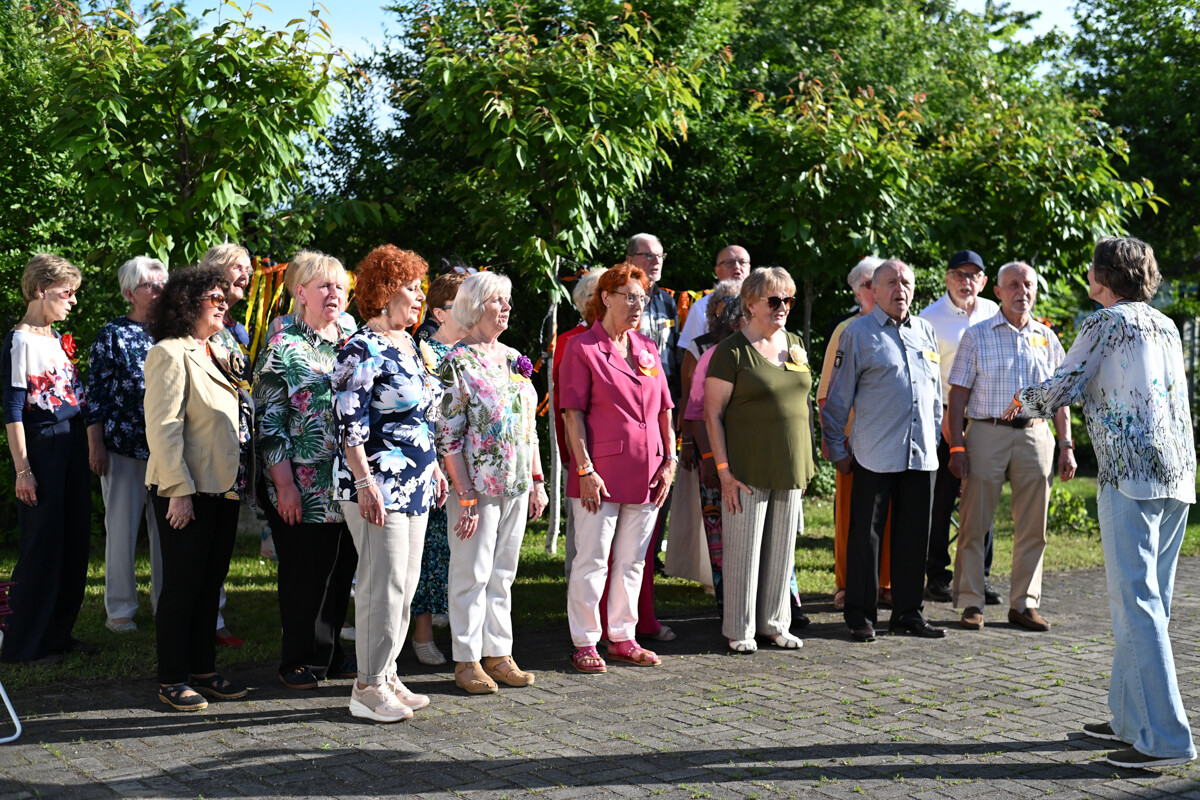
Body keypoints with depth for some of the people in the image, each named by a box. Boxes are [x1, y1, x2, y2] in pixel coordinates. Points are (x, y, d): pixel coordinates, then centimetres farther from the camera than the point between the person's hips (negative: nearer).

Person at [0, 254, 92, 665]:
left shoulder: (58, 339, 13)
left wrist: (88, 447, 17)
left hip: (72, 444, 8)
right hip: (42, 444, -8)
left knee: (75, 539, 10)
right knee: (42, 544, -4)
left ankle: (58, 633, 22)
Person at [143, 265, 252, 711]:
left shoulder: (216, 355, 16)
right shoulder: (170, 355, -10)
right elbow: (163, 427, -17)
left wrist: (241, 481, 15)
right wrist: (179, 490, -21)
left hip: (223, 489, 8)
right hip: (188, 492, -8)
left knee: (212, 583, 13)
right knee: (182, 586, 0)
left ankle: (203, 670, 22)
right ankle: (172, 681, 9)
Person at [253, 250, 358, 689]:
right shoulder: (283, 348, -5)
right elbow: (268, 420, -8)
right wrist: (284, 484, -14)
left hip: (349, 485, 5)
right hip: (302, 487, -5)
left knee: (341, 568, 11)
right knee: (303, 572, 2)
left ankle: (330, 652, 26)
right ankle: (300, 660, 17)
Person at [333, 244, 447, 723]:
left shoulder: (409, 346, 15)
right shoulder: (363, 350, -13)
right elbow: (348, 422, -18)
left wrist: (432, 466, 21)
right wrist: (364, 482, -22)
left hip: (414, 485, 9)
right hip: (378, 485, -9)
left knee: (404, 584, 12)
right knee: (383, 584, -5)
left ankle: (386, 675, 22)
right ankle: (368, 688, 5)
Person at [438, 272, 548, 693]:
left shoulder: (514, 358, 11)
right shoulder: (457, 362, -10)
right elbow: (448, 438, -14)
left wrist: (537, 481, 12)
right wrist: (465, 497, -17)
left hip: (517, 485, 7)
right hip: (478, 486, -6)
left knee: (503, 574, 12)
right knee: (472, 575, 2)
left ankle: (498, 653, 21)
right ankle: (467, 661, 11)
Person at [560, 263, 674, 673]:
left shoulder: (647, 349, 14)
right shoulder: (582, 348, -4)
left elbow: (664, 409, 16)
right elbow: (573, 413, -8)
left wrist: (670, 461, 8)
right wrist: (585, 469, -14)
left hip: (645, 472, 6)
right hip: (601, 471, -6)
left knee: (632, 561, 12)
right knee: (592, 560, -1)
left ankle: (623, 638, 22)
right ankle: (585, 643, 9)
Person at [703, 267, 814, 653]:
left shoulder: (795, 345, 12)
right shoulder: (732, 351, -8)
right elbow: (712, 412, -10)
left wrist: (805, 463, 13)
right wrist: (724, 471, -15)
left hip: (789, 470, 6)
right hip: (748, 471, -6)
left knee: (782, 549, 12)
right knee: (744, 549, 0)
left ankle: (774, 624, 24)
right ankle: (740, 630, 11)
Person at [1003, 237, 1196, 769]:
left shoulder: (1106, 322, -2)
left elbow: (1062, 388, -3)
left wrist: (1020, 403, 15)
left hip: (1130, 472, -8)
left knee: (1136, 603, -8)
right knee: (1149, 601, 13)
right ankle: (1132, 717, 20)